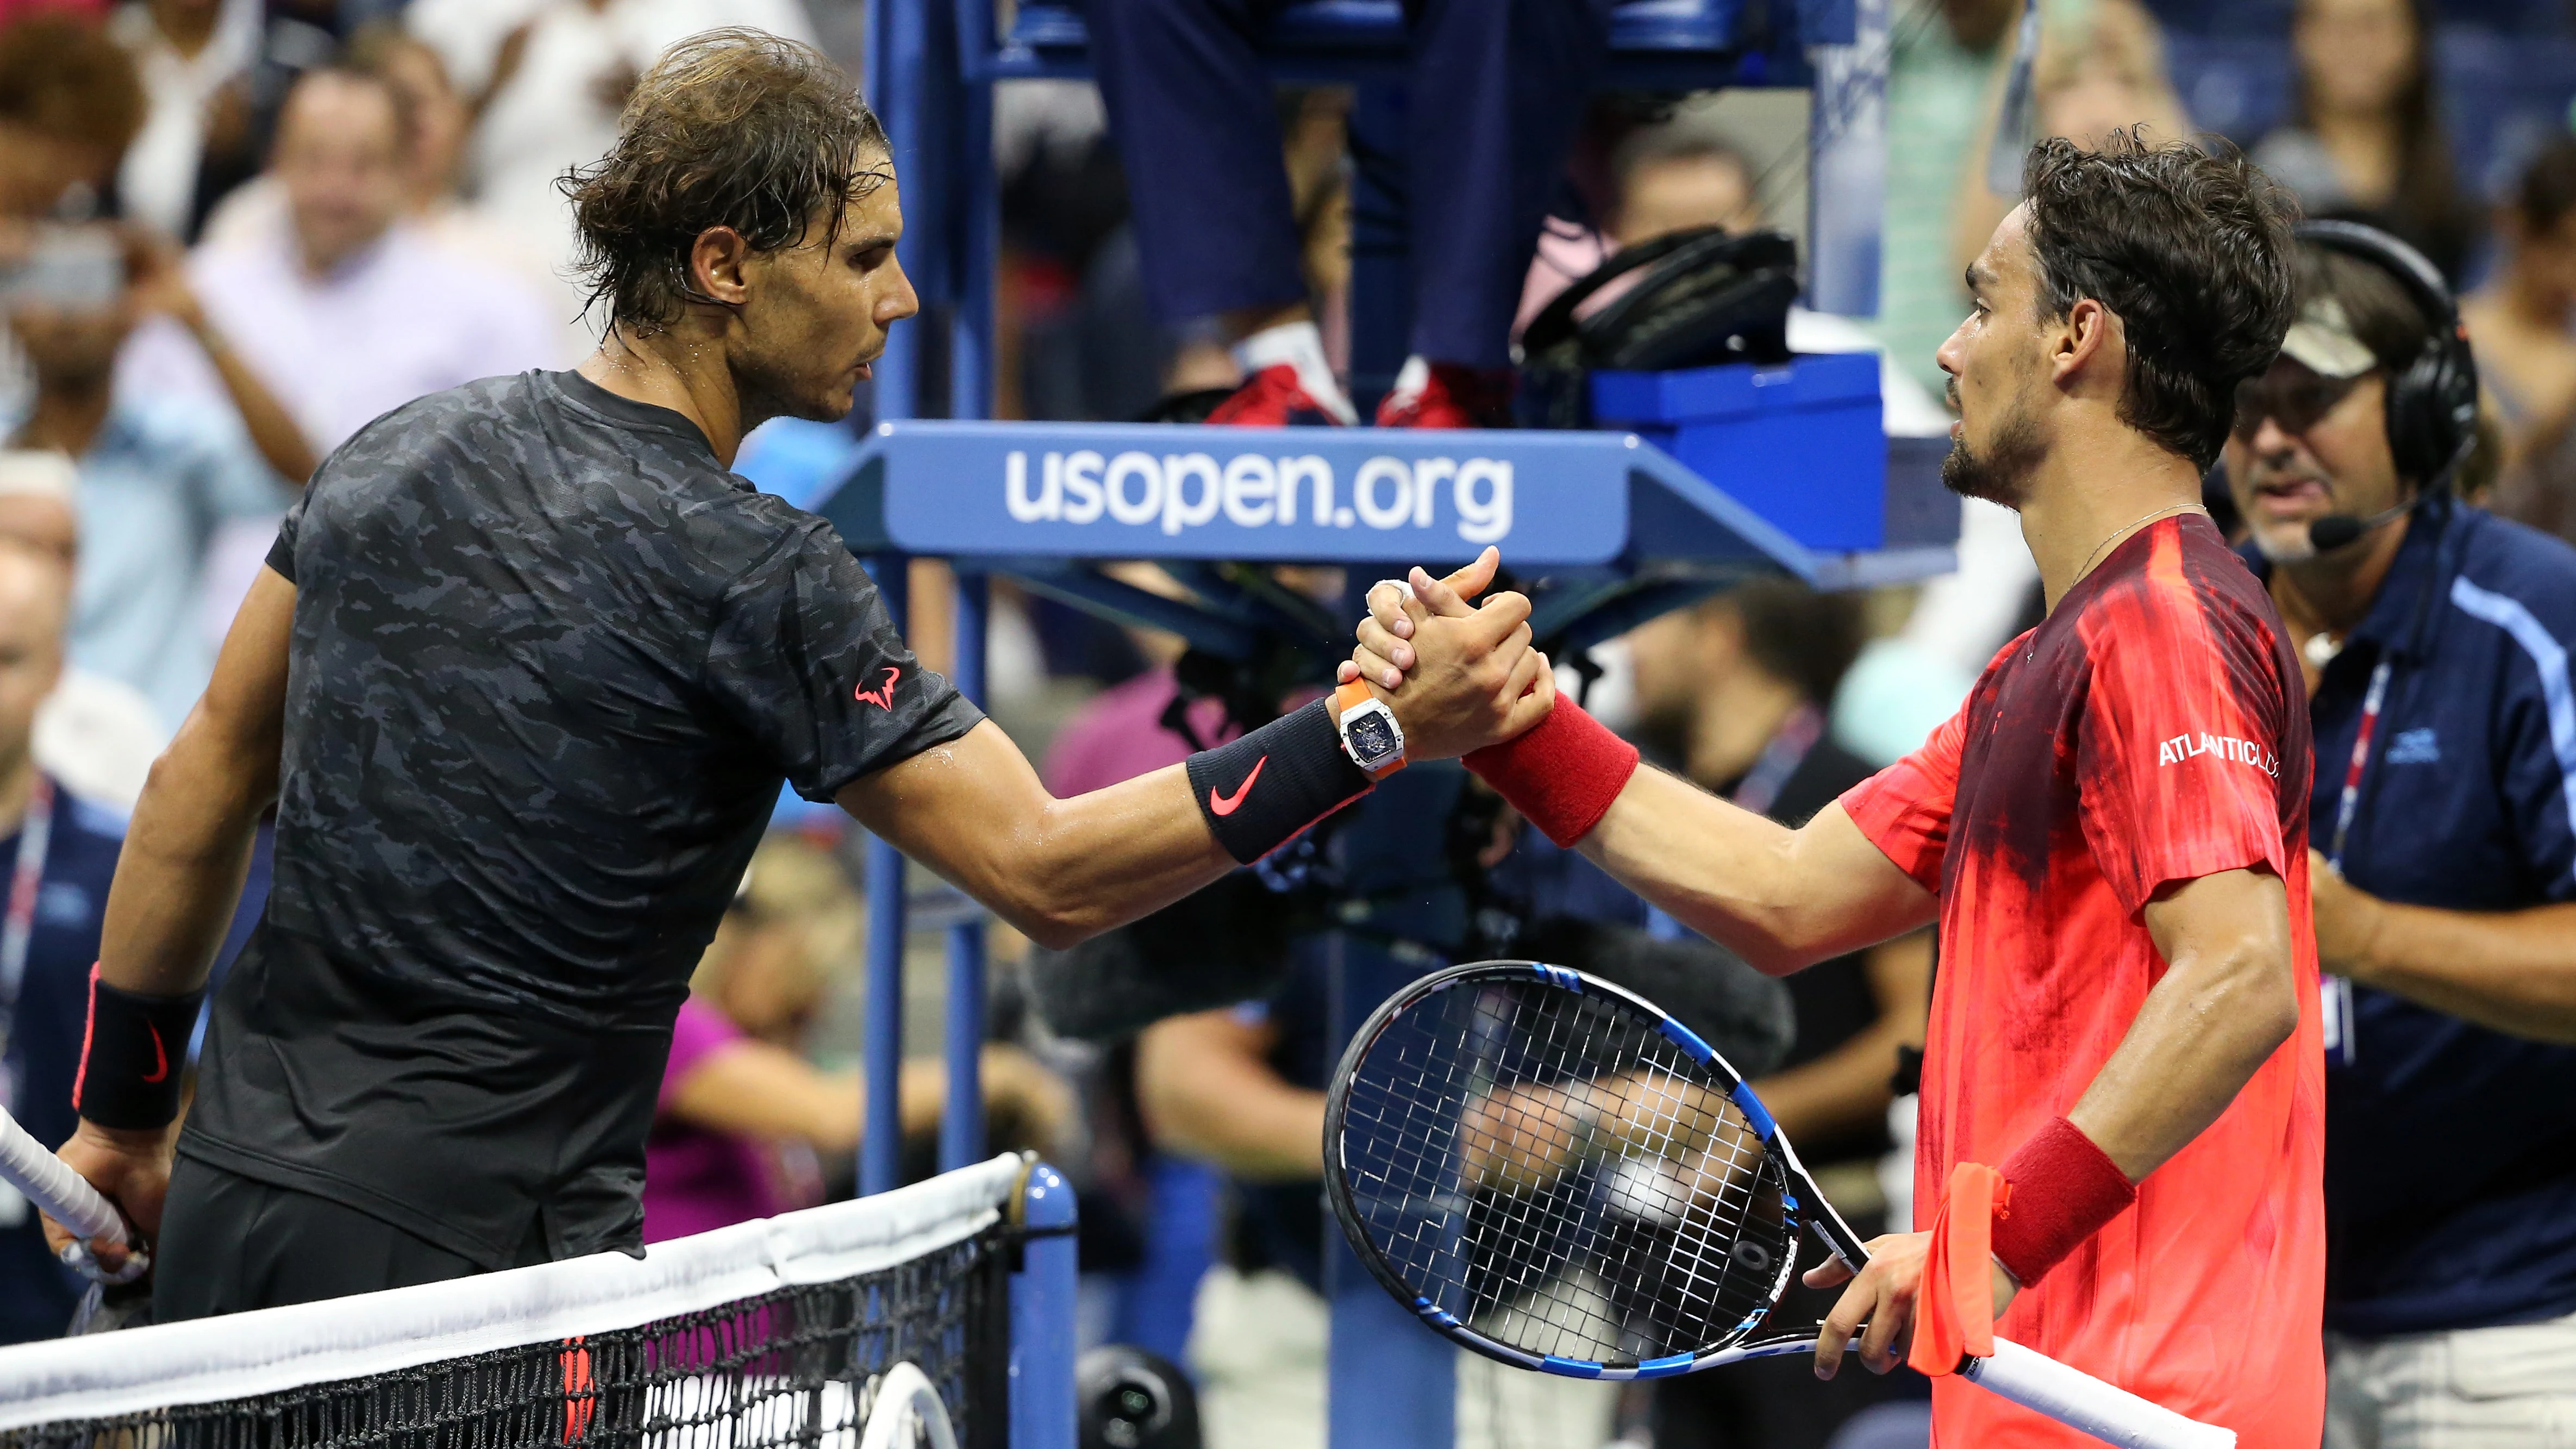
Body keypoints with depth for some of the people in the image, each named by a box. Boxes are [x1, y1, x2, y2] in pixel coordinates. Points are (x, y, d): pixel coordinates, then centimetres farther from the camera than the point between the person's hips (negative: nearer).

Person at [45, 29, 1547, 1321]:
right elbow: (1045, 875, -14)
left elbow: (211, 768, 15)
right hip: (456, 1256, -7)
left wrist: (124, 1105, 24)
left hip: (228, 1204, 7)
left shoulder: (399, 452, 8)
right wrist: (1377, 733, -15)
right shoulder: (756, 577, -13)